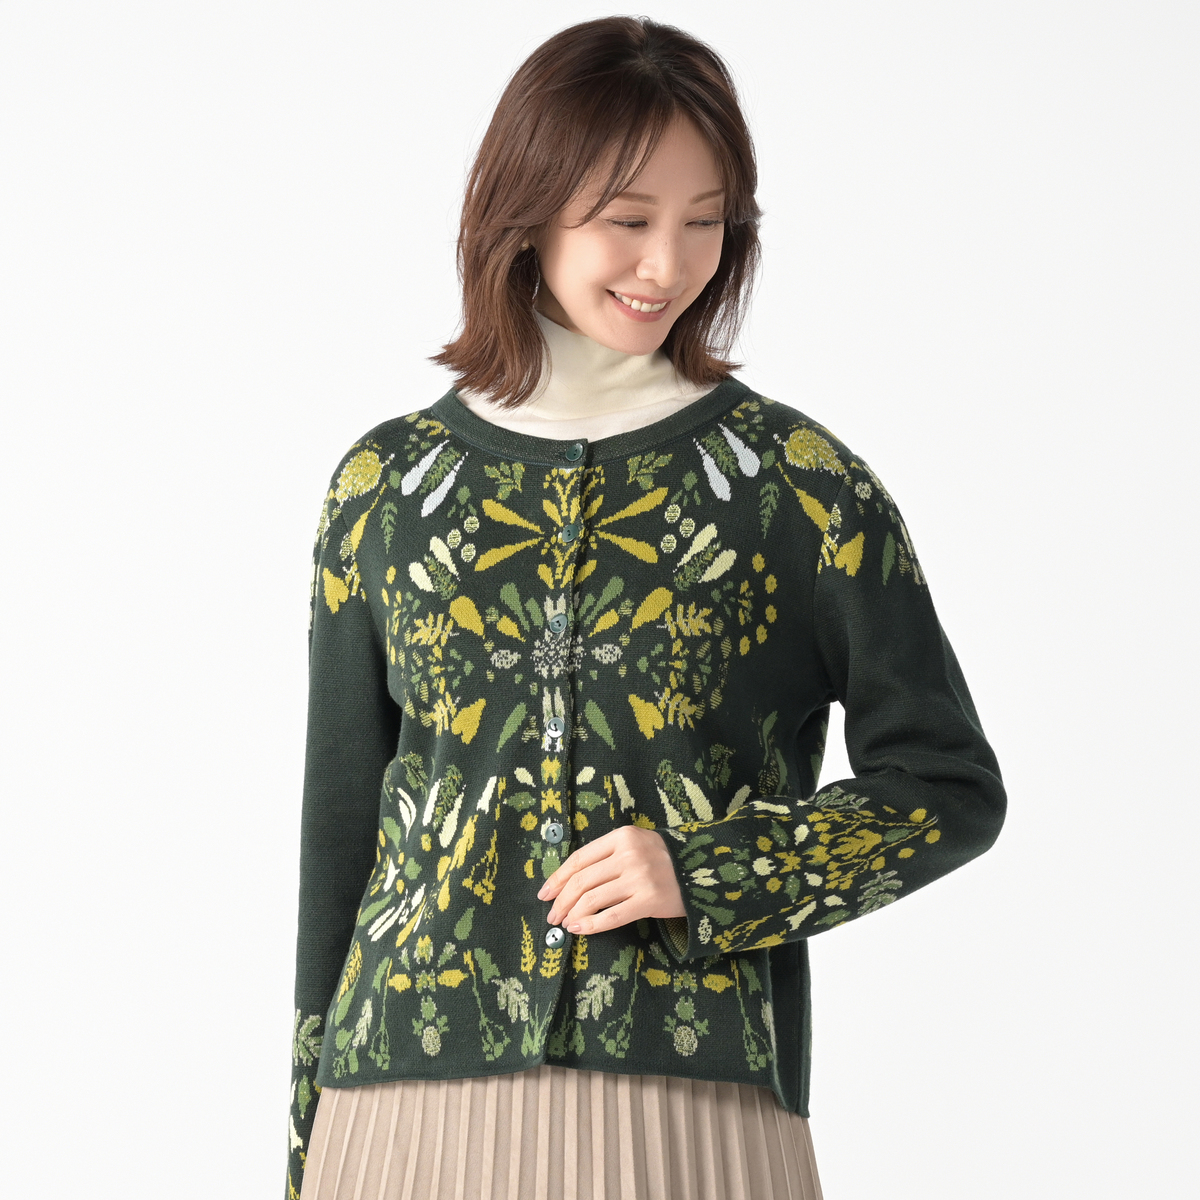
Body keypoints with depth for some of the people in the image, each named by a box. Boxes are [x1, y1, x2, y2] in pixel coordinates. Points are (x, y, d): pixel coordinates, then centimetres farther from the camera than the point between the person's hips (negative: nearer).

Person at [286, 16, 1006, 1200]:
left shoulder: (803, 482, 2)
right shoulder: (386, 484, 7)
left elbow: (950, 789, 4)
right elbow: (340, 823, 11)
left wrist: (707, 875, -10)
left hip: (692, 1099, -1)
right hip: (415, 1091, 2)